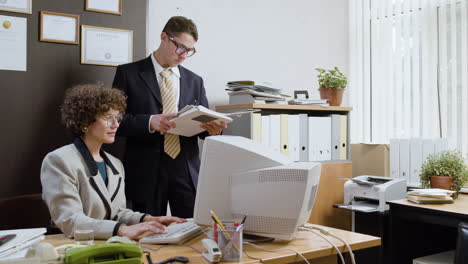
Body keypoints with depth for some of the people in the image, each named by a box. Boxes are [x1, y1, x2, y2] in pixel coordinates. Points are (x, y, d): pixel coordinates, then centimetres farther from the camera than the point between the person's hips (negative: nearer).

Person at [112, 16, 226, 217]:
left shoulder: (195, 81, 14)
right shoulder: (128, 74, 3)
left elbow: (203, 121, 15)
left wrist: (211, 129, -9)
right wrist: (149, 122, -20)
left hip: (188, 172, 3)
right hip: (147, 172, -2)